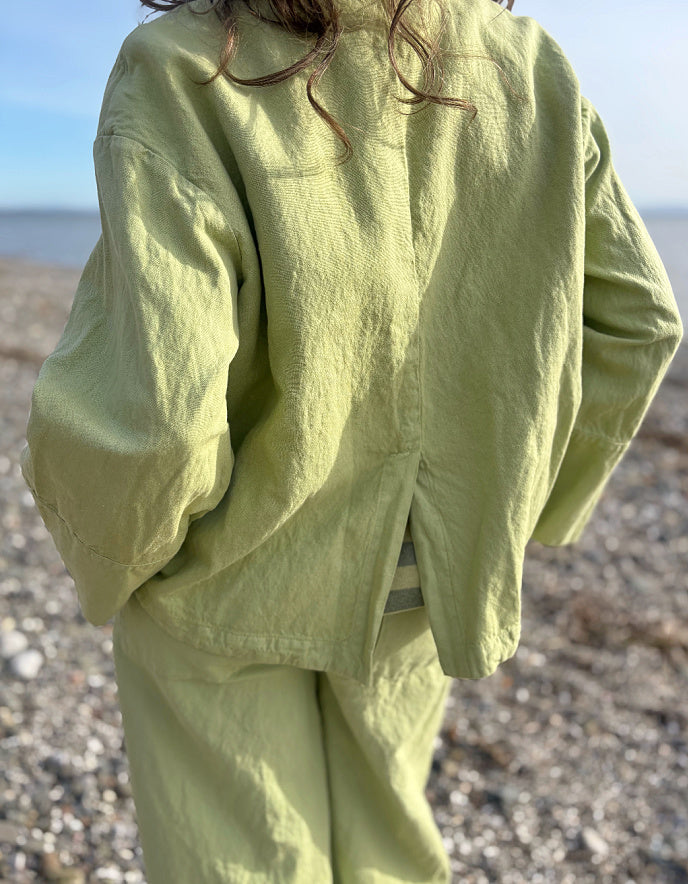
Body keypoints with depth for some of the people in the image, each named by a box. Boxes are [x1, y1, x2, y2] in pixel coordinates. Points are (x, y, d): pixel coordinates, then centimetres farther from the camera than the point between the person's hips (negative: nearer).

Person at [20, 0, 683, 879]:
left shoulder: (184, 75, -22)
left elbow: (147, 417, -30)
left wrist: (107, 555, -7)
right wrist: (517, 514, 9)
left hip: (232, 576, -3)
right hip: (423, 571, 5)